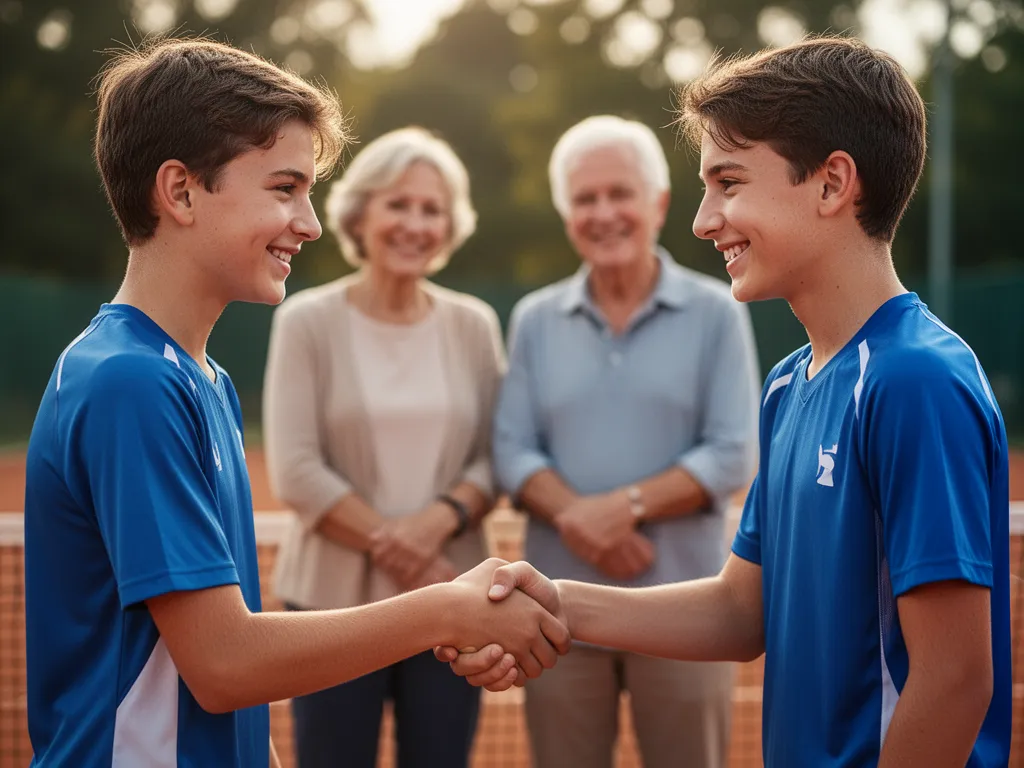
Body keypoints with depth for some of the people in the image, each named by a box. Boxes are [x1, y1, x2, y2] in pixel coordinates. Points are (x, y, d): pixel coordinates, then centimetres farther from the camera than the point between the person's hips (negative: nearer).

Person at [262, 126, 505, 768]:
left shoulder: (474, 325, 5)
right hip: (336, 597, -2)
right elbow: (296, 471, -8)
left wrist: (442, 518, -15)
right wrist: (395, 547, -13)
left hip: (448, 603, 2)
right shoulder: (308, 321, -3)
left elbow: (495, 457, 5)